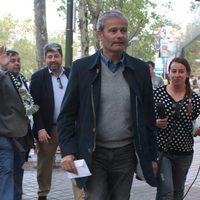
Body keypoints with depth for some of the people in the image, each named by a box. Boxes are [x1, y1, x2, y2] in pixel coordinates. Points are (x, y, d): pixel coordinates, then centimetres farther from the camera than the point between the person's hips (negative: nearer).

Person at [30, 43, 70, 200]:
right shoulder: (38, 77, -1)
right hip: (48, 129, -1)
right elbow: (34, 105, -5)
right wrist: (40, 129, -13)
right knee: (45, 163, 8)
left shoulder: (72, 74, 7)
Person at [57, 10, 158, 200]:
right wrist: (68, 152, -12)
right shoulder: (81, 67, -2)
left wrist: (152, 155, 7)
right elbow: (66, 115, -1)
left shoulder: (140, 69, 4)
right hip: (93, 154, -2)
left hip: (126, 154, 2)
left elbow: (148, 117, 8)